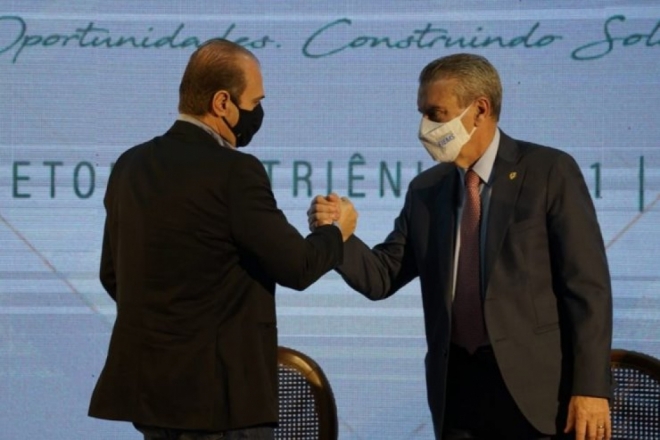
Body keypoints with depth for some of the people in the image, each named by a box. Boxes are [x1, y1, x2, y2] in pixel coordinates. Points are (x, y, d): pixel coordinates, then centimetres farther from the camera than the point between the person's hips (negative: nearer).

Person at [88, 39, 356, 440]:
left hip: (147, 383, 8)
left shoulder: (131, 165, 8)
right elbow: (297, 267, -13)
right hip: (219, 389, -8)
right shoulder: (234, 172, -15)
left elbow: (112, 275, 16)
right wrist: (337, 232, 7)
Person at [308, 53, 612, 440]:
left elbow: (587, 285, -8)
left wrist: (591, 388, -14)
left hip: (537, 388, -4)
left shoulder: (549, 172, -4)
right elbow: (382, 277, 10)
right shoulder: (426, 190, 11)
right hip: (457, 385, 5)